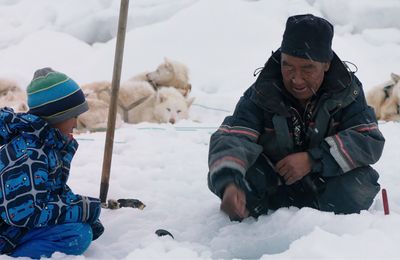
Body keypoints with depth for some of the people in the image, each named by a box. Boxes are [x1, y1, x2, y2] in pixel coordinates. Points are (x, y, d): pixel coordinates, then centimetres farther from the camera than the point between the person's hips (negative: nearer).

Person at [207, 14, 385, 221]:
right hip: (274, 185, 0)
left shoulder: (346, 90, -13)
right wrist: (228, 184, -51)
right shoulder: (262, 93, -17)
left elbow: (371, 141, -19)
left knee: (358, 188, -32)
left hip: (325, 183, 1)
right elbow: (231, 138, -30)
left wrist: (313, 160, -31)